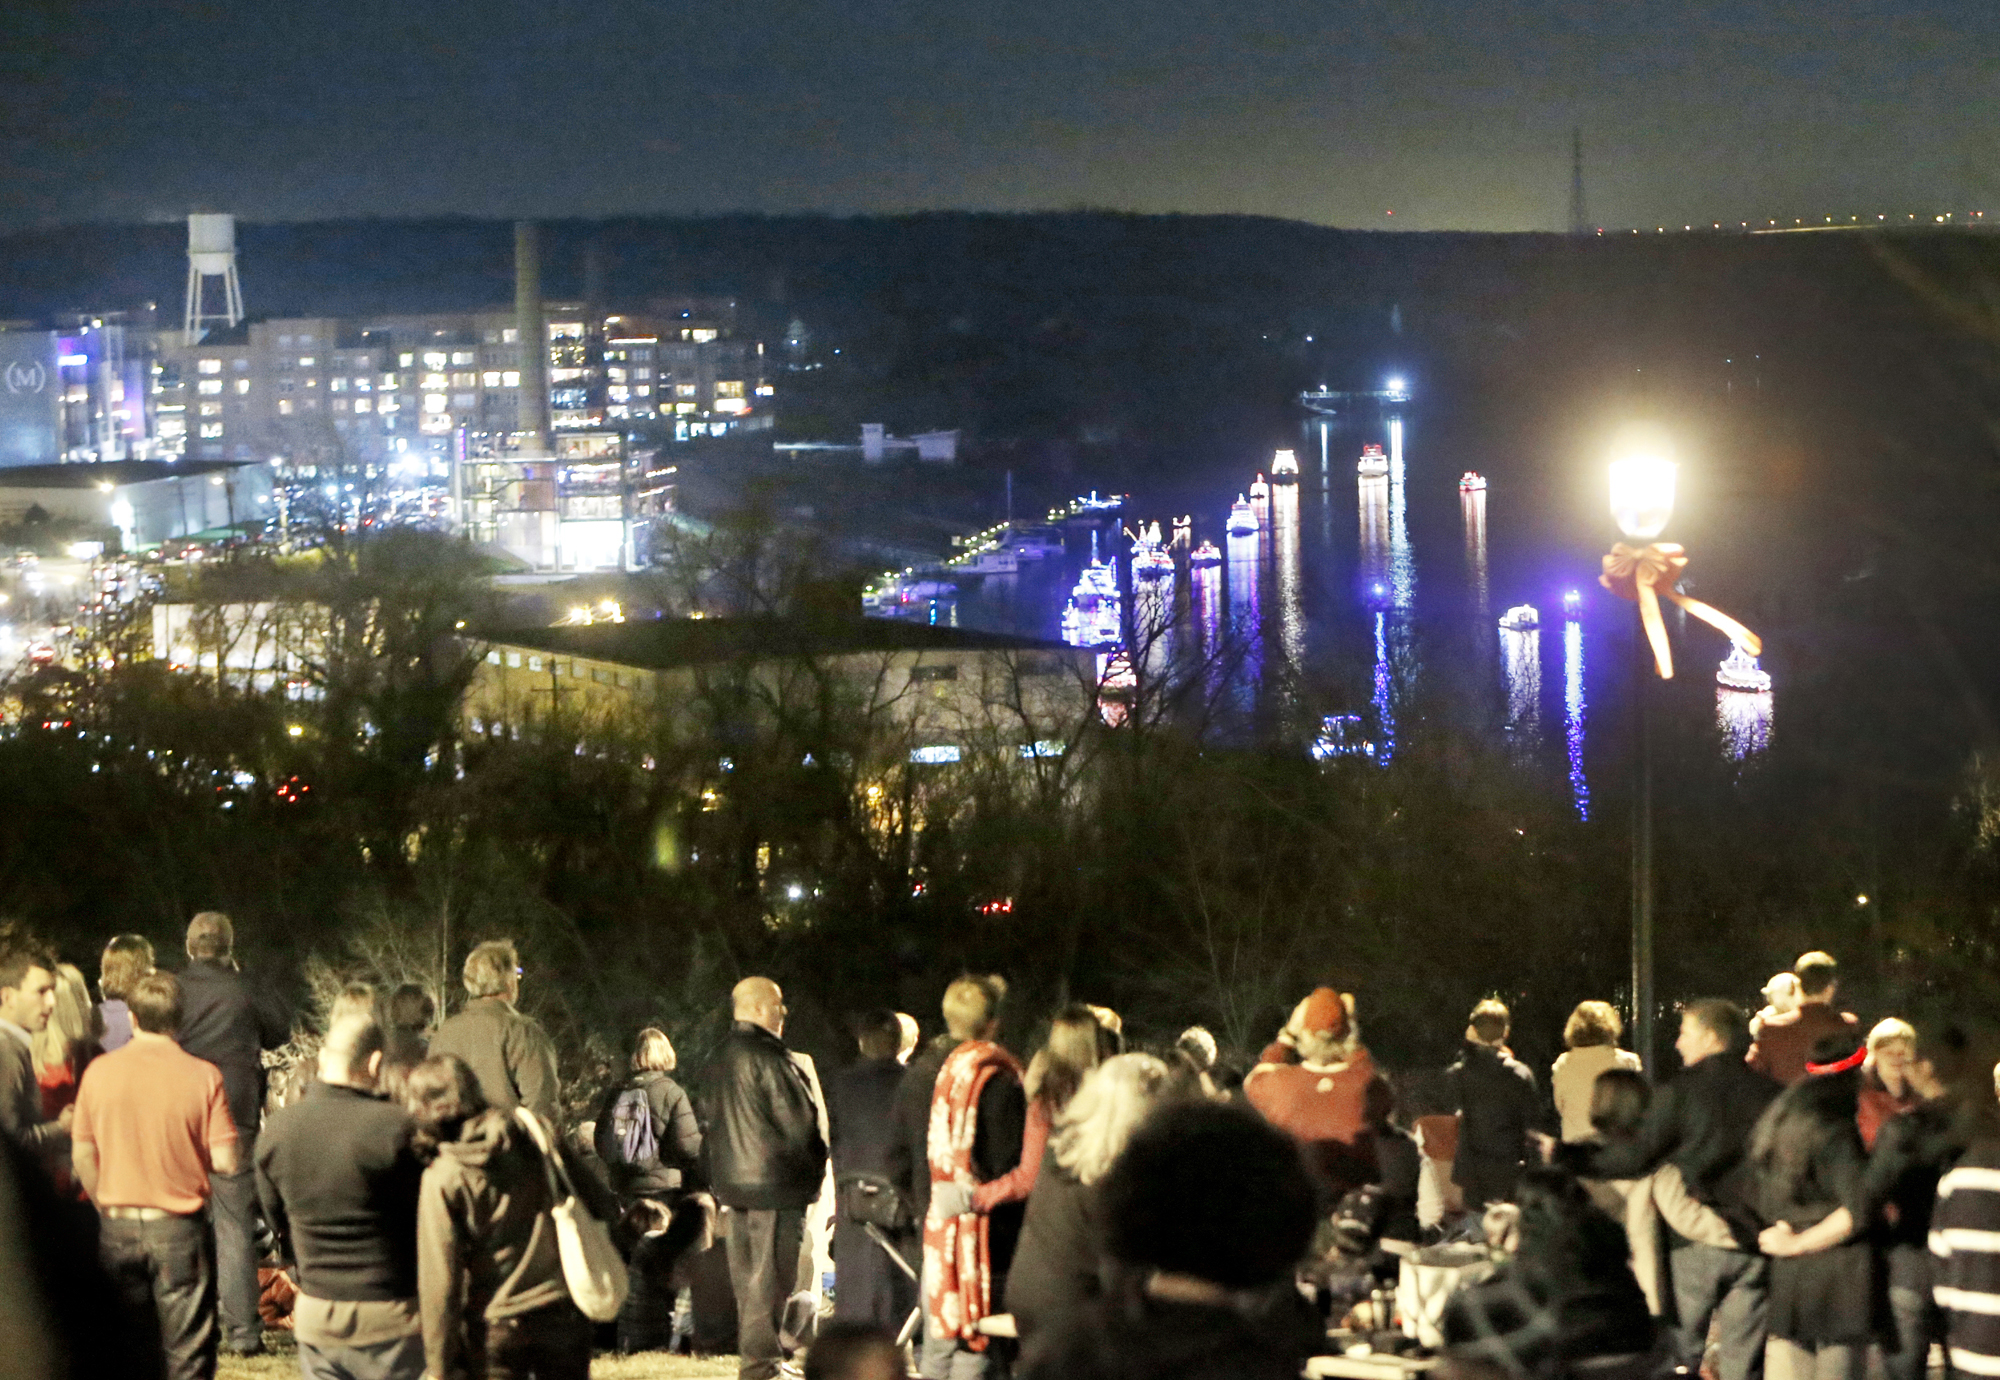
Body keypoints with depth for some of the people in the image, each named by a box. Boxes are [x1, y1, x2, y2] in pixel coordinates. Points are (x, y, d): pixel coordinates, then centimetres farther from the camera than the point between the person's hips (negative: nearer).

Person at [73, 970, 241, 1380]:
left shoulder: (99, 1072, -2)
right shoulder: (203, 1076, -9)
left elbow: (83, 1155, 4)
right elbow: (225, 1162, -9)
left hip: (118, 1227, 3)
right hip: (179, 1227, -3)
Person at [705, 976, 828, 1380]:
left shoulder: (721, 1057, 13)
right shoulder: (768, 1057, -16)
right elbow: (797, 1119, -17)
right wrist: (816, 1161, 0)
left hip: (731, 1179, 9)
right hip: (774, 1180, -9)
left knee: (744, 1270, 14)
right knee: (771, 1271, -6)